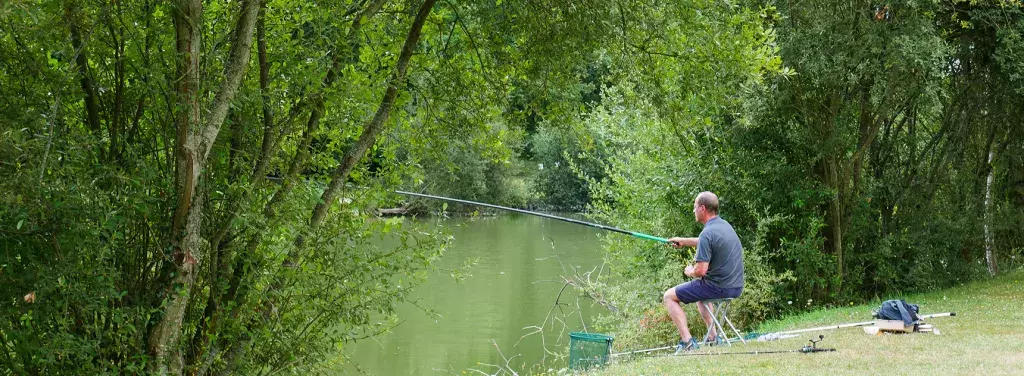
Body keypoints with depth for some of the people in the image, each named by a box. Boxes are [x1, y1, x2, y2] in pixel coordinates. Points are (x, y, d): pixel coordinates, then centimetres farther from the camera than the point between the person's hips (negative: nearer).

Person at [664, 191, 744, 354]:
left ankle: (687, 341, -7)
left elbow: (701, 271, -24)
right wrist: (684, 241, 33)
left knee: (669, 296, 4)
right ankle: (713, 335, 29)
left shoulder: (707, 233, -20)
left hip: (718, 287, -9)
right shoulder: (725, 225, 8)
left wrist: (690, 272, -2)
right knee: (700, 292, 38)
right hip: (736, 287, 9)